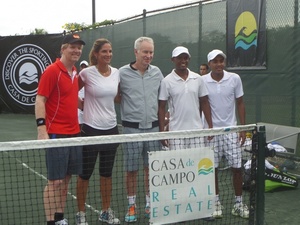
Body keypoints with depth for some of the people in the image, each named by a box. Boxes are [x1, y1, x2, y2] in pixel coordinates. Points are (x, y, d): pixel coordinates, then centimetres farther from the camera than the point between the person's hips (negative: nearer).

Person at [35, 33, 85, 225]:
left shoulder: (75, 72, 12)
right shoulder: (52, 71, -11)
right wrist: (42, 128, -21)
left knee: (66, 179, 14)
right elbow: (40, 100, -14)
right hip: (56, 134, -8)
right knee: (55, 181, -2)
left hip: (74, 133, 8)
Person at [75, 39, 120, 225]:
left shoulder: (116, 73, 4)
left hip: (111, 128, 5)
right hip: (91, 129, -4)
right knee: (85, 174, 5)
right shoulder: (86, 73, -10)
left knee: (107, 173, 14)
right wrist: (86, 106, -3)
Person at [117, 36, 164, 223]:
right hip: (132, 128, -3)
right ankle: (132, 206, 19)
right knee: (131, 170, 5)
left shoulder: (157, 72, 7)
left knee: (151, 168, 10)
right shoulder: (123, 73, -5)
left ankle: (150, 204, 23)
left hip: (153, 127, 3)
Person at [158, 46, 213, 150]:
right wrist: (162, 132, -6)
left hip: (197, 130, 3)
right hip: (176, 132, -3)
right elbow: (161, 107, 0)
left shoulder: (198, 79, 7)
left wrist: (210, 126, 5)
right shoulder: (167, 81, -2)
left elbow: (204, 103, 11)